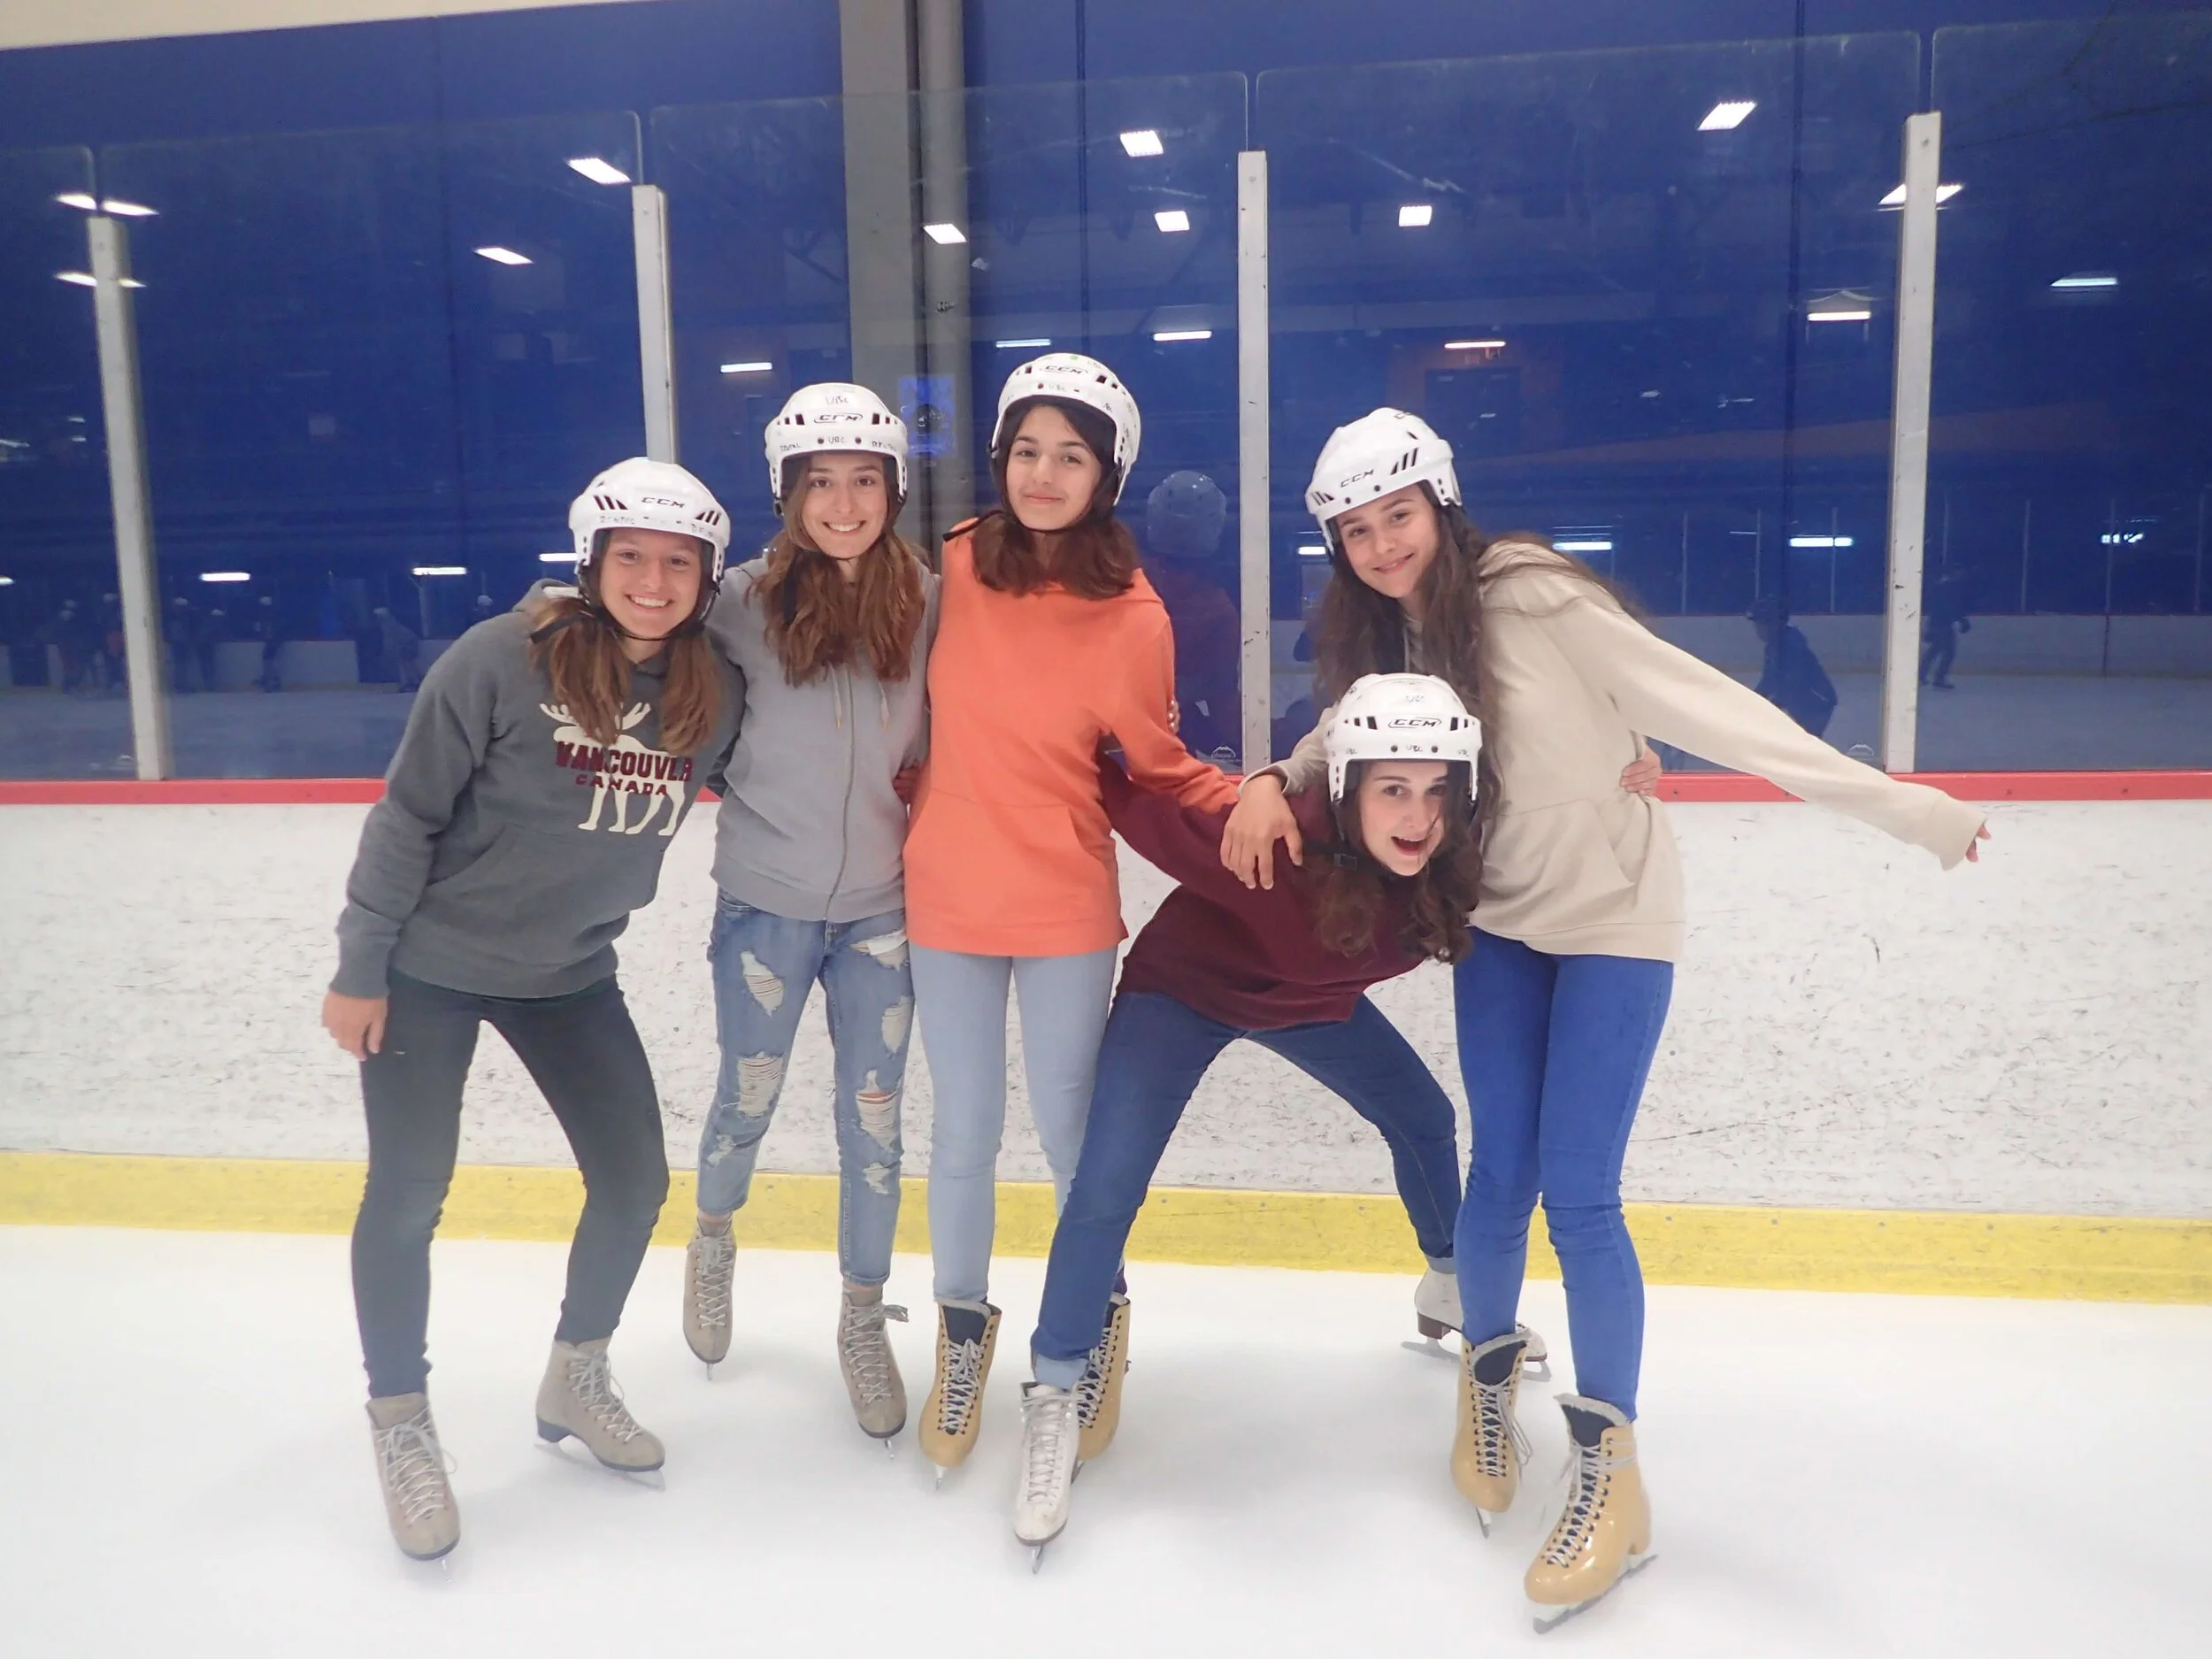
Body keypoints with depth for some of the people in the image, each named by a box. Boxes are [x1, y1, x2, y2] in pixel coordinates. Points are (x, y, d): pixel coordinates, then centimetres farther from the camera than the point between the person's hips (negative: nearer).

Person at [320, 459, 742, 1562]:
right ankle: (398, 1421, 24)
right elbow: (408, 815, -15)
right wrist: (359, 968, -11)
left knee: (635, 1179, 4)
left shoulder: (716, 696, -10)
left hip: (570, 973, 4)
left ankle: (574, 1378, 29)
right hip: (430, 965, -4)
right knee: (408, 1194, 2)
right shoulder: (503, 659, -21)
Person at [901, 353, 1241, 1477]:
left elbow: (1160, 773, -4)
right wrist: (925, 793, 8)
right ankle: (961, 1327, 34)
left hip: (1066, 904, -2)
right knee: (965, 1128, 12)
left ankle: (1099, 1317, 35)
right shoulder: (954, 567, -5)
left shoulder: (1131, 617, -12)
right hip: (946, 894, 2)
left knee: (1065, 1124, 9)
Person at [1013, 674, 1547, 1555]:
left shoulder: (1450, 863, -27)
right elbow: (1146, 813, -32)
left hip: (1314, 1002, 5)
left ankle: (1456, 1286, 45)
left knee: (1425, 1120, 16)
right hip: (1181, 989, -5)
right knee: (1107, 1186, -15)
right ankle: (1055, 1398, 3)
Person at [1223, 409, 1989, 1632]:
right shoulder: (1389, 637, -2)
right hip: (1501, 922, 5)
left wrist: (1898, 806, -27)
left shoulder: (1533, 598, -23)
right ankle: (1489, 1368, 34)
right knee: (1501, 1176, 5)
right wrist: (1275, 784, -17)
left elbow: (1706, 709, -25)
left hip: (1613, 915, -5)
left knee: (1578, 1197, -7)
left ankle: (1609, 1474, 12)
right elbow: (1356, 734, 5)